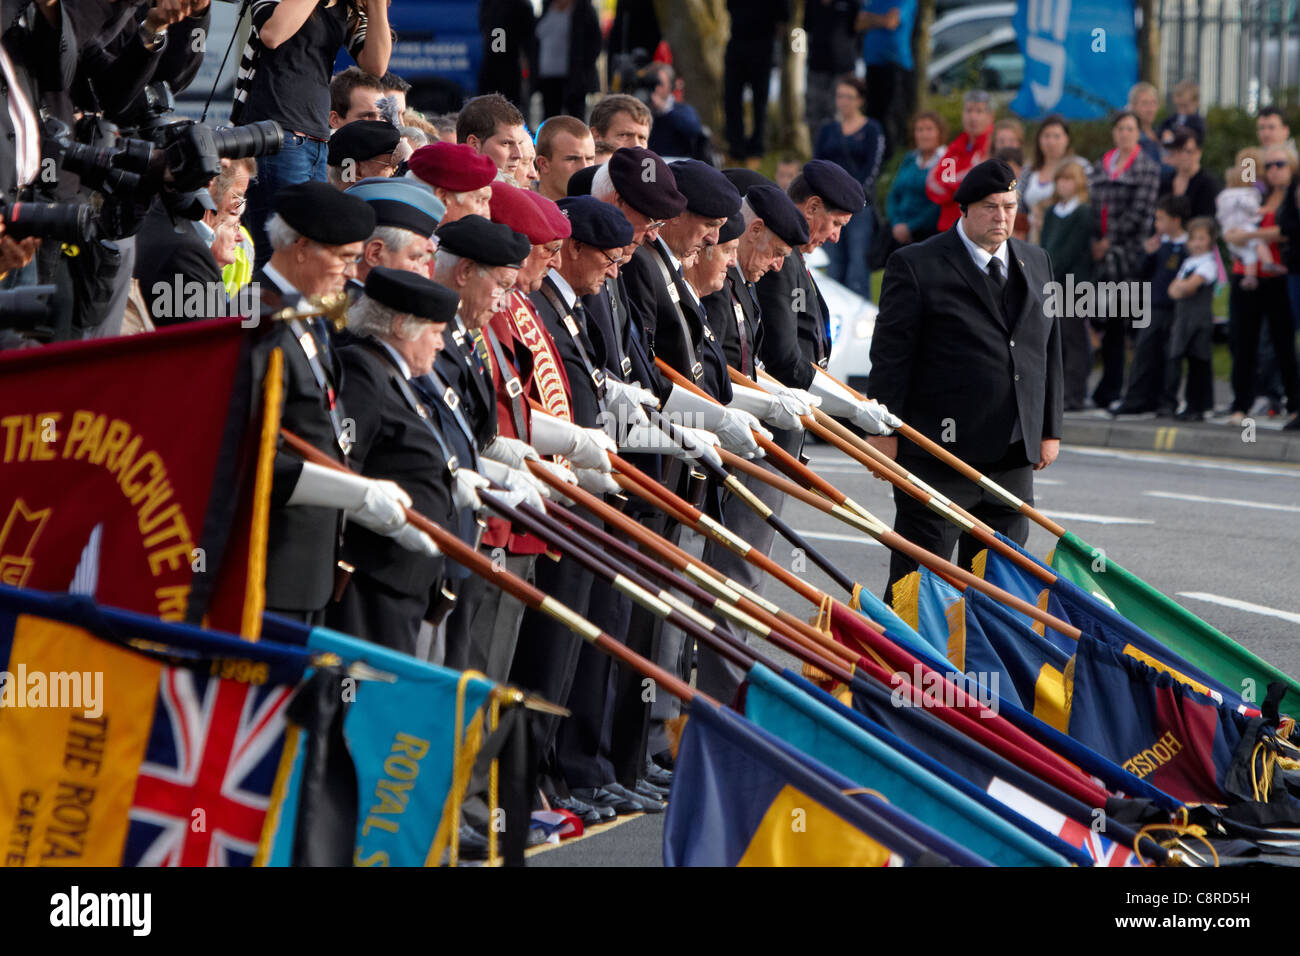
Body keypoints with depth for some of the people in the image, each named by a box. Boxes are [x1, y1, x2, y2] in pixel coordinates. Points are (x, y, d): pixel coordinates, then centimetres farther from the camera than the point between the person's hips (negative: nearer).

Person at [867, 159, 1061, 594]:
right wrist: (884, 430, -10)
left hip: (1013, 454, 6)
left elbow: (1049, 348, 18)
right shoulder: (916, 265, -5)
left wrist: (1049, 429, 15)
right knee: (920, 569, -1)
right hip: (938, 447, -6)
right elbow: (890, 354, -6)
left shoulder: (1036, 263, 13)